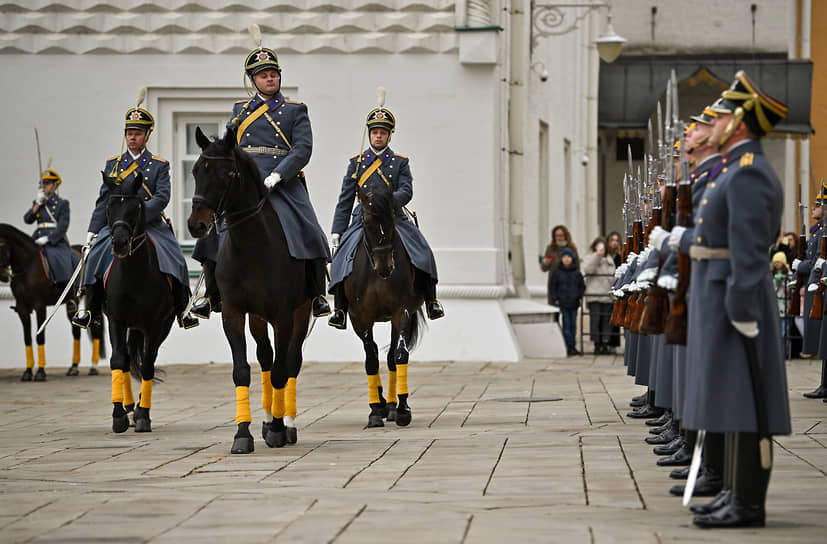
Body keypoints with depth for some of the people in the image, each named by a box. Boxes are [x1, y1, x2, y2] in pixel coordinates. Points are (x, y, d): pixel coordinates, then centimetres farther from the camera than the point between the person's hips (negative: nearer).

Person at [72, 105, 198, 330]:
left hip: (151, 225, -1)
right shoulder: (113, 164, 13)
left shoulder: (159, 165, 6)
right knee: (97, 253, -25)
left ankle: (181, 310, -8)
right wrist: (92, 231, 1)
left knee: (174, 260, -22)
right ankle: (89, 307, -18)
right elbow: (103, 201, 11)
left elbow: (162, 197, -7)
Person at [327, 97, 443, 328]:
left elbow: (406, 192, -4)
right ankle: (340, 310, -19)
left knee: (421, 253, -22)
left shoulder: (400, 162, 10)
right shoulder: (357, 162, 12)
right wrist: (337, 231, 5)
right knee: (344, 257, -24)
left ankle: (430, 300, -9)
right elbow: (345, 200, 12)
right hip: (362, 220, 0)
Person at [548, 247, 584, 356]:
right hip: (562, 303, -3)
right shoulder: (557, 272, 2)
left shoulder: (577, 273, 8)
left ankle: (571, 348, 11)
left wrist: (579, 296, 2)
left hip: (574, 303, 3)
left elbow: (582, 286, 17)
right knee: (566, 325, -8)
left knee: (573, 325, 5)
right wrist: (555, 299, -3)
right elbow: (552, 287, 6)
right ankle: (570, 347, -11)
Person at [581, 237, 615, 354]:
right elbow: (588, 269, -13)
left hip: (607, 296, 4)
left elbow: (613, 277, 20)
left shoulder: (609, 260, 21)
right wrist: (597, 255, -17)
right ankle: (597, 344, -4)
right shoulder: (588, 258, 8)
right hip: (593, 295, -4)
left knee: (606, 320, 0)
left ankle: (605, 344, 4)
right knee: (595, 319, -7)